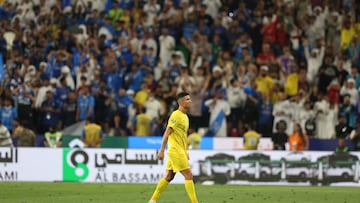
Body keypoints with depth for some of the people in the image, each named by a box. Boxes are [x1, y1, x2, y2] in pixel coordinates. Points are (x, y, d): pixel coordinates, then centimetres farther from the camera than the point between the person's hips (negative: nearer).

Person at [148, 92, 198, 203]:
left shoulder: (185, 116, 16)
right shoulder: (176, 115, -13)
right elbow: (167, 133, -16)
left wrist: (186, 151, 22)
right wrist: (161, 150, -19)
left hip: (181, 151, 9)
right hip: (175, 151, -9)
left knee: (169, 176, 12)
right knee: (188, 175, -10)